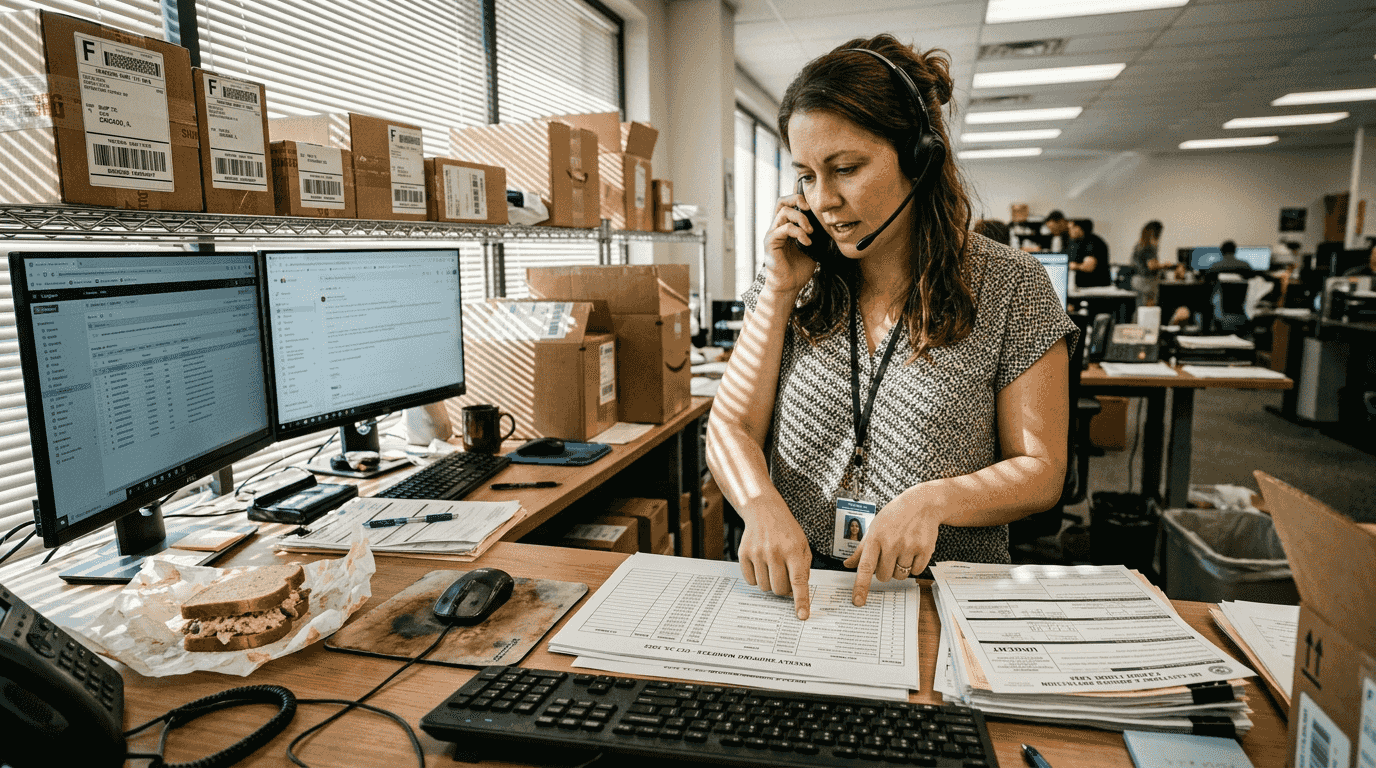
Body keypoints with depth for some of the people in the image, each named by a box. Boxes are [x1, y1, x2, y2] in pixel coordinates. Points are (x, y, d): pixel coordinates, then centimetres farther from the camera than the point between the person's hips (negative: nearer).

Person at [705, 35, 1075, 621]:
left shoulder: (1010, 286, -2)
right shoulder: (791, 282, 4)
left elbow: (1041, 470, 0)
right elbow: (729, 428, 2)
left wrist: (935, 498, -17)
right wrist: (761, 503, -18)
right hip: (794, 590, 2)